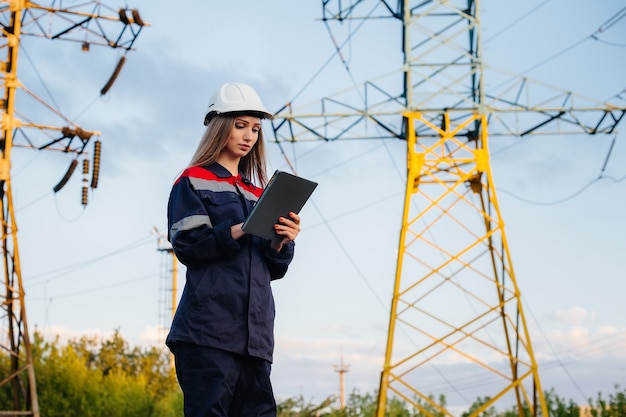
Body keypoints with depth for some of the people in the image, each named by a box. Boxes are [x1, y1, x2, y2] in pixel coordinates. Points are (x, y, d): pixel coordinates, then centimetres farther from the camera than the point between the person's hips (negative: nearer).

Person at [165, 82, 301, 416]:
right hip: (209, 328, -6)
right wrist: (239, 232, -20)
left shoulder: (257, 193, 24)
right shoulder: (194, 181, 7)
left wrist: (281, 243, -3)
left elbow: (274, 269, 18)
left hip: (254, 332, 6)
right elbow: (187, 245, -8)